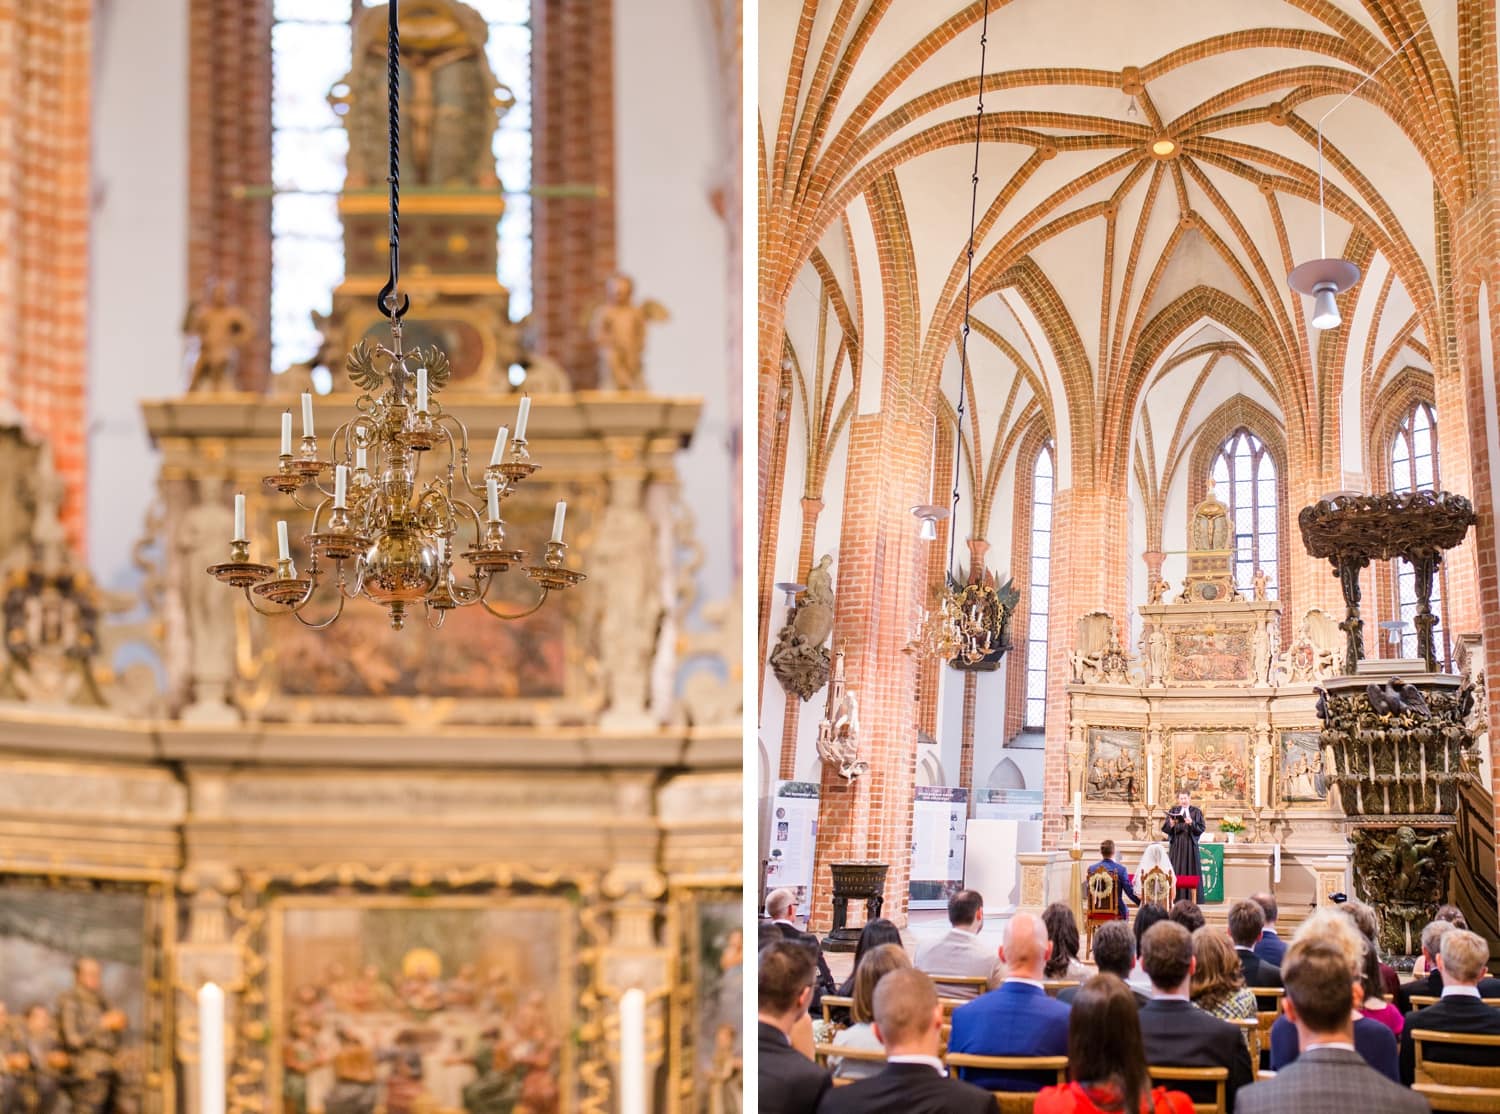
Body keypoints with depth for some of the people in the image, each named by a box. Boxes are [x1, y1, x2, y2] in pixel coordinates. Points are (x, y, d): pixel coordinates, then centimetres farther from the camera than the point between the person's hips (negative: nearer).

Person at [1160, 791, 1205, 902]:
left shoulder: (1196, 812, 3)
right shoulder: (1173, 811, 10)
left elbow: (1201, 828, -5)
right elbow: (1164, 829, 4)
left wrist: (1191, 823, -22)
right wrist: (1171, 824, -16)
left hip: (1190, 846, -2)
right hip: (1176, 846, 2)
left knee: (1191, 873, -2)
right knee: (1176, 873, -1)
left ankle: (1192, 901, -1)